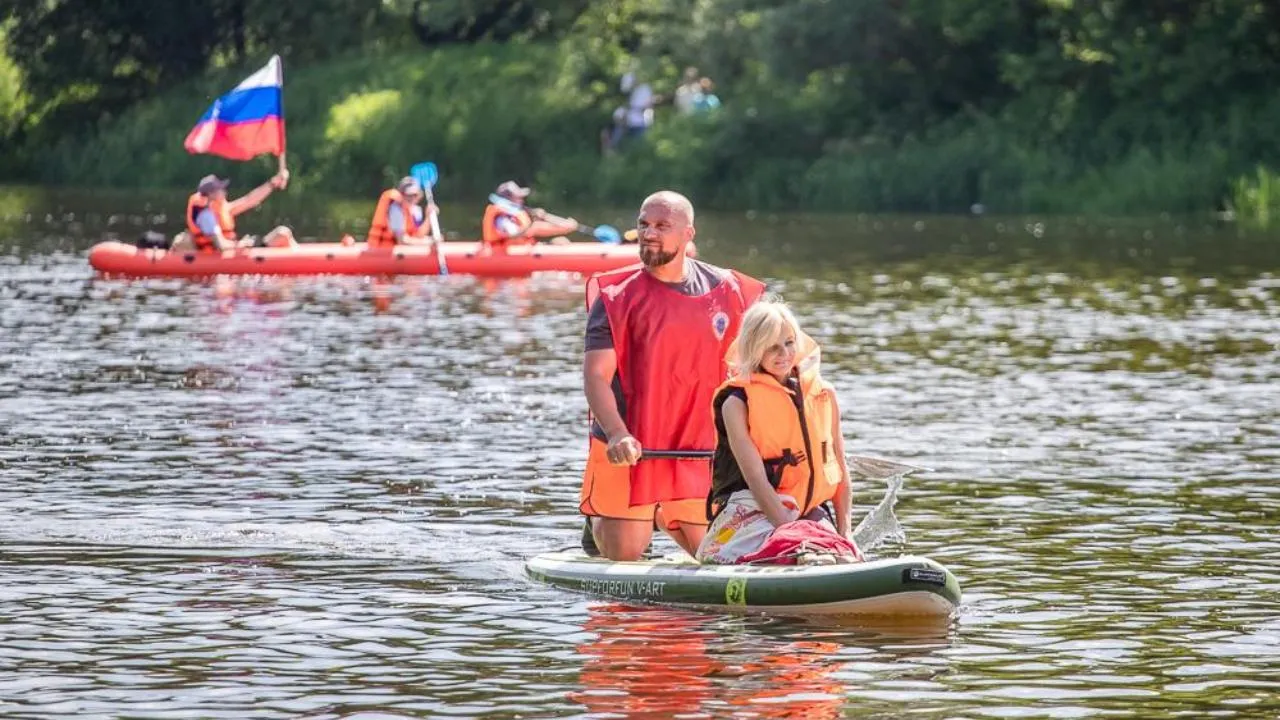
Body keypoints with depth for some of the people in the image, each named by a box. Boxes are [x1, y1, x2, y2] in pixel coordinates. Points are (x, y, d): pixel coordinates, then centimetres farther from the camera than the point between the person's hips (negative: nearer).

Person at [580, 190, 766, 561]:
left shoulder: (726, 291, 2)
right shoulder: (616, 296, -8)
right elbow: (596, 377, -15)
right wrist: (616, 435, -31)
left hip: (697, 447, 3)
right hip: (628, 450, -3)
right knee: (624, 556, 0)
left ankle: (659, 517, 38)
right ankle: (597, 519, 35)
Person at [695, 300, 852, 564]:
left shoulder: (823, 394, 11)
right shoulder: (737, 403, -4)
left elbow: (840, 470, 13)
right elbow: (756, 478, -12)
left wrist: (844, 532, 0)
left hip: (810, 513, 6)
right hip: (754, 516, -6)